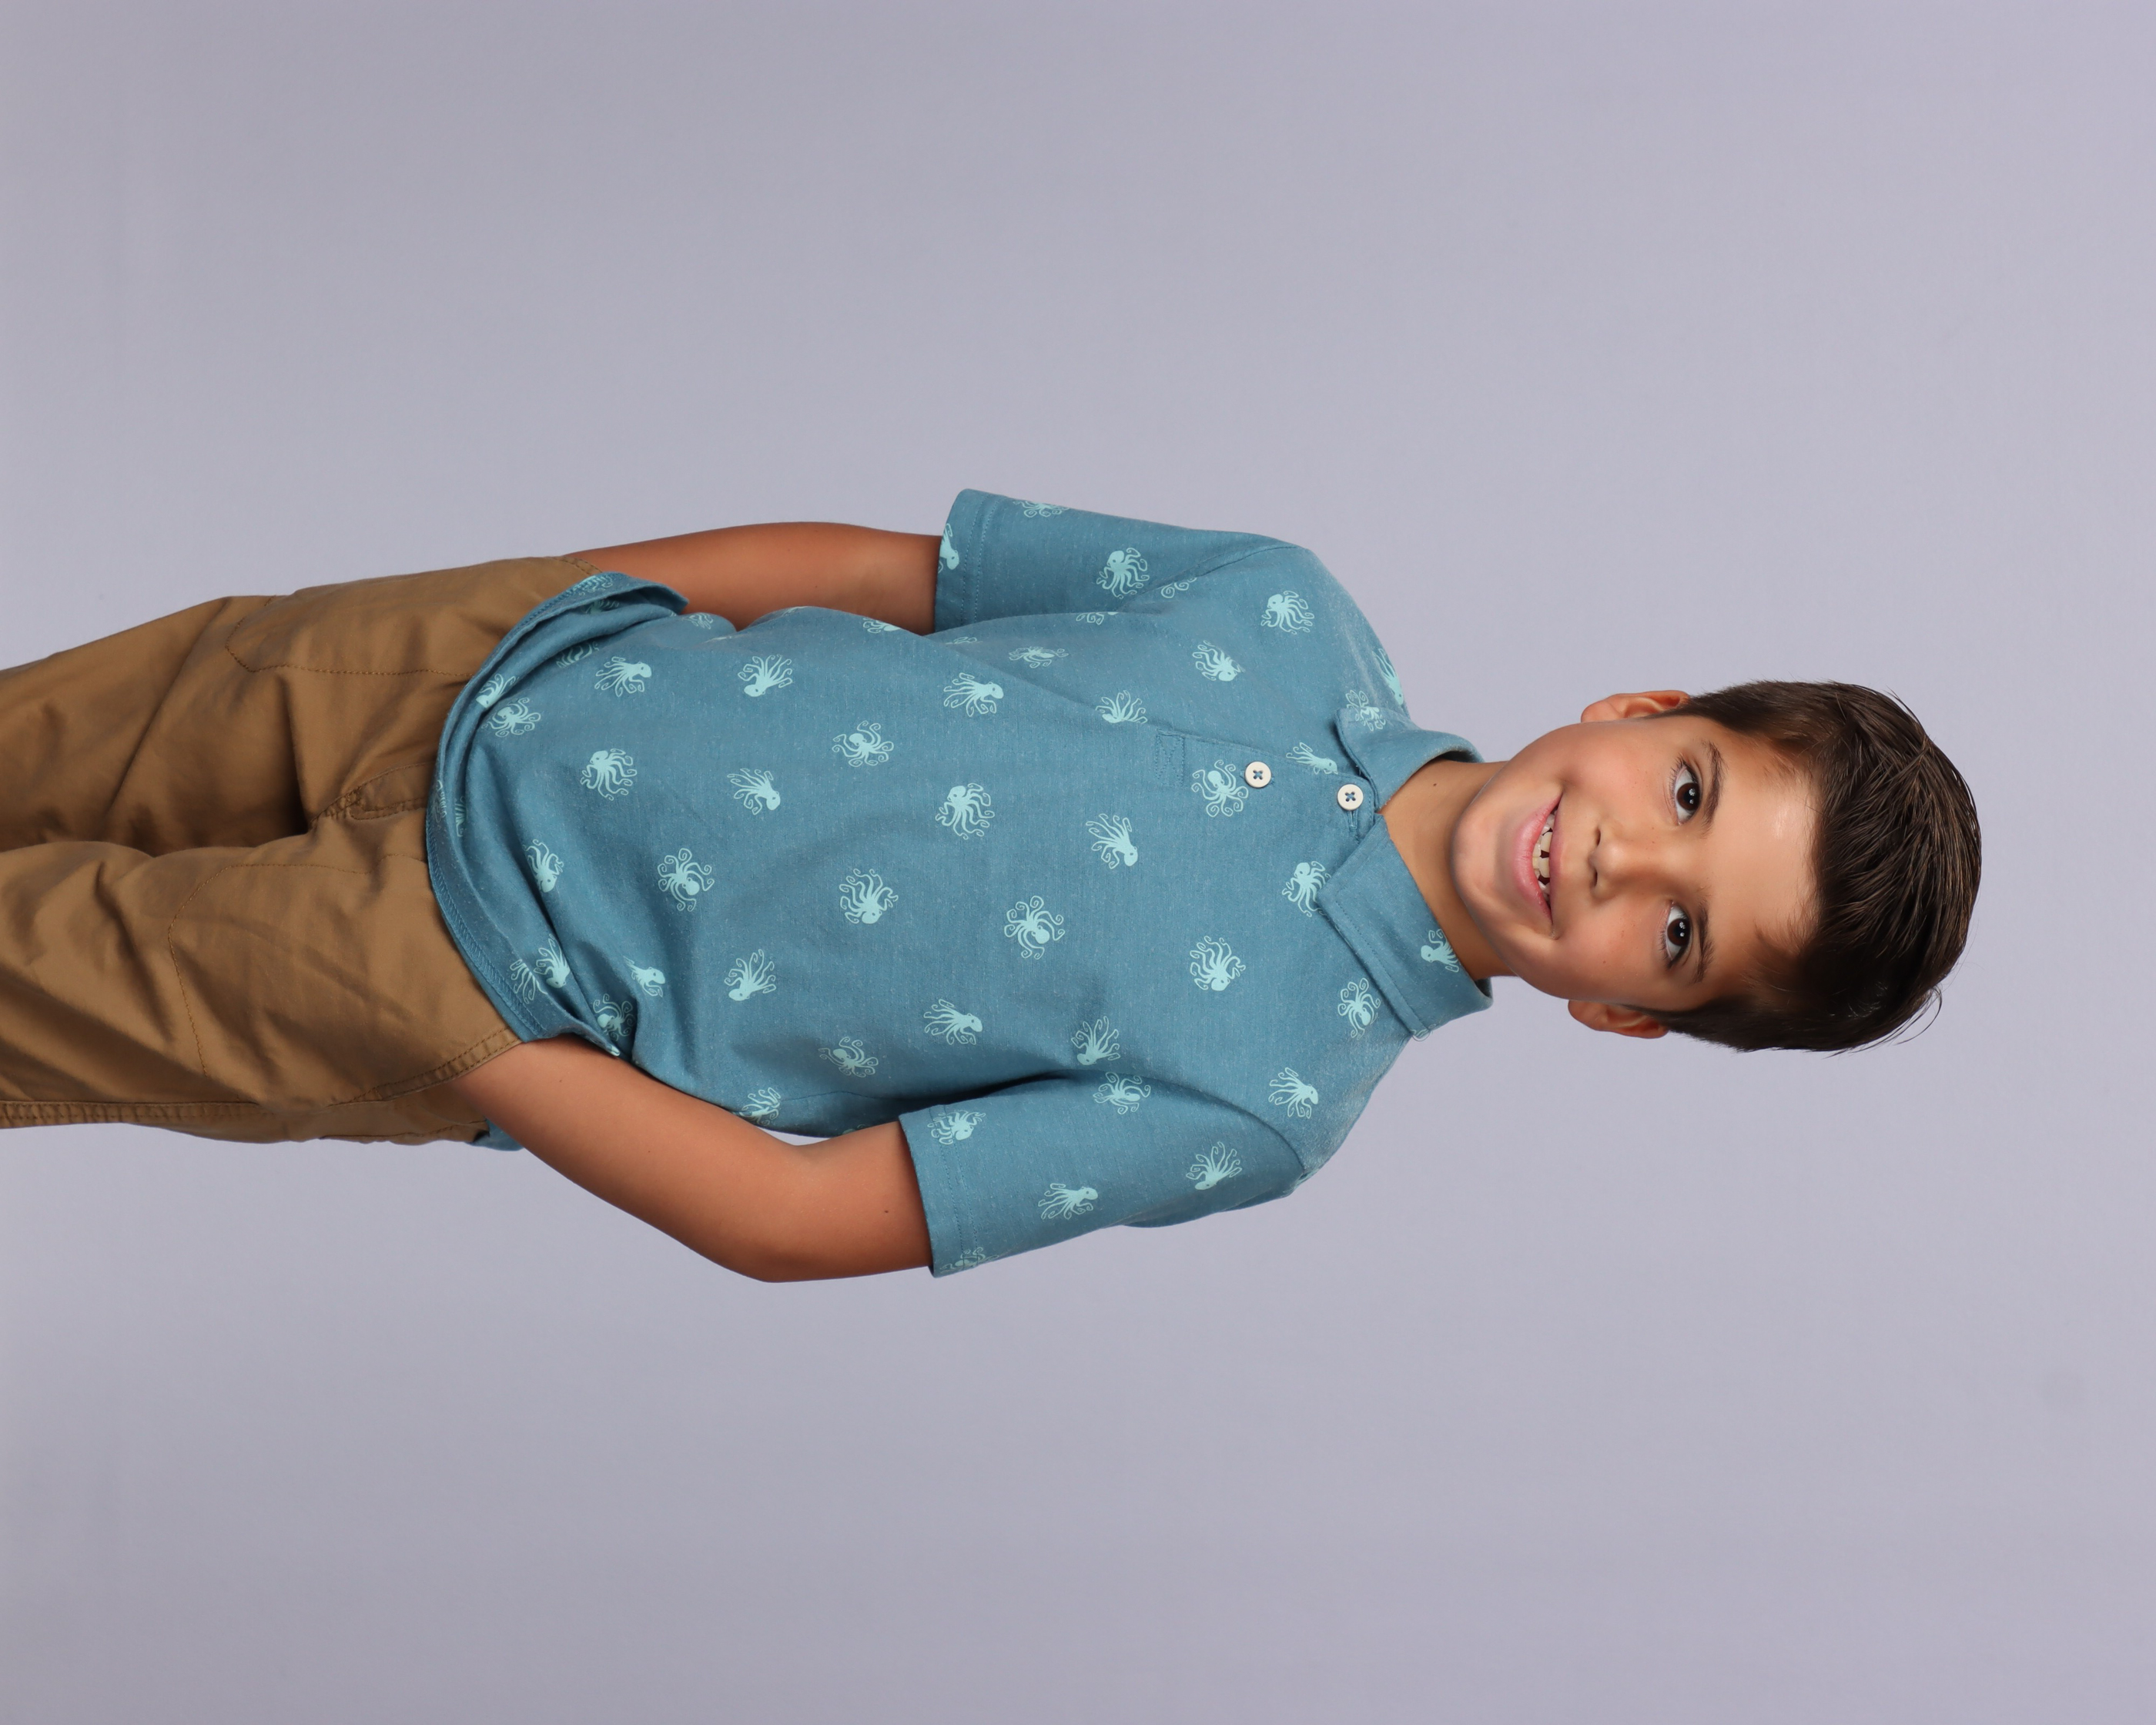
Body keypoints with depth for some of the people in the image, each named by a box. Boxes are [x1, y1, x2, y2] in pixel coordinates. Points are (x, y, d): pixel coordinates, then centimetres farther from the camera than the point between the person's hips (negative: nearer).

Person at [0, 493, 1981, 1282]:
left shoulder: (1262, 1096, -21)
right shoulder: (1289, 615, -10)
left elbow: (794, 1213, -18)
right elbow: (872, 564, 2)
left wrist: (472, 1043, -16)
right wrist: (555, 585, 3)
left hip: (475, 970, -3)